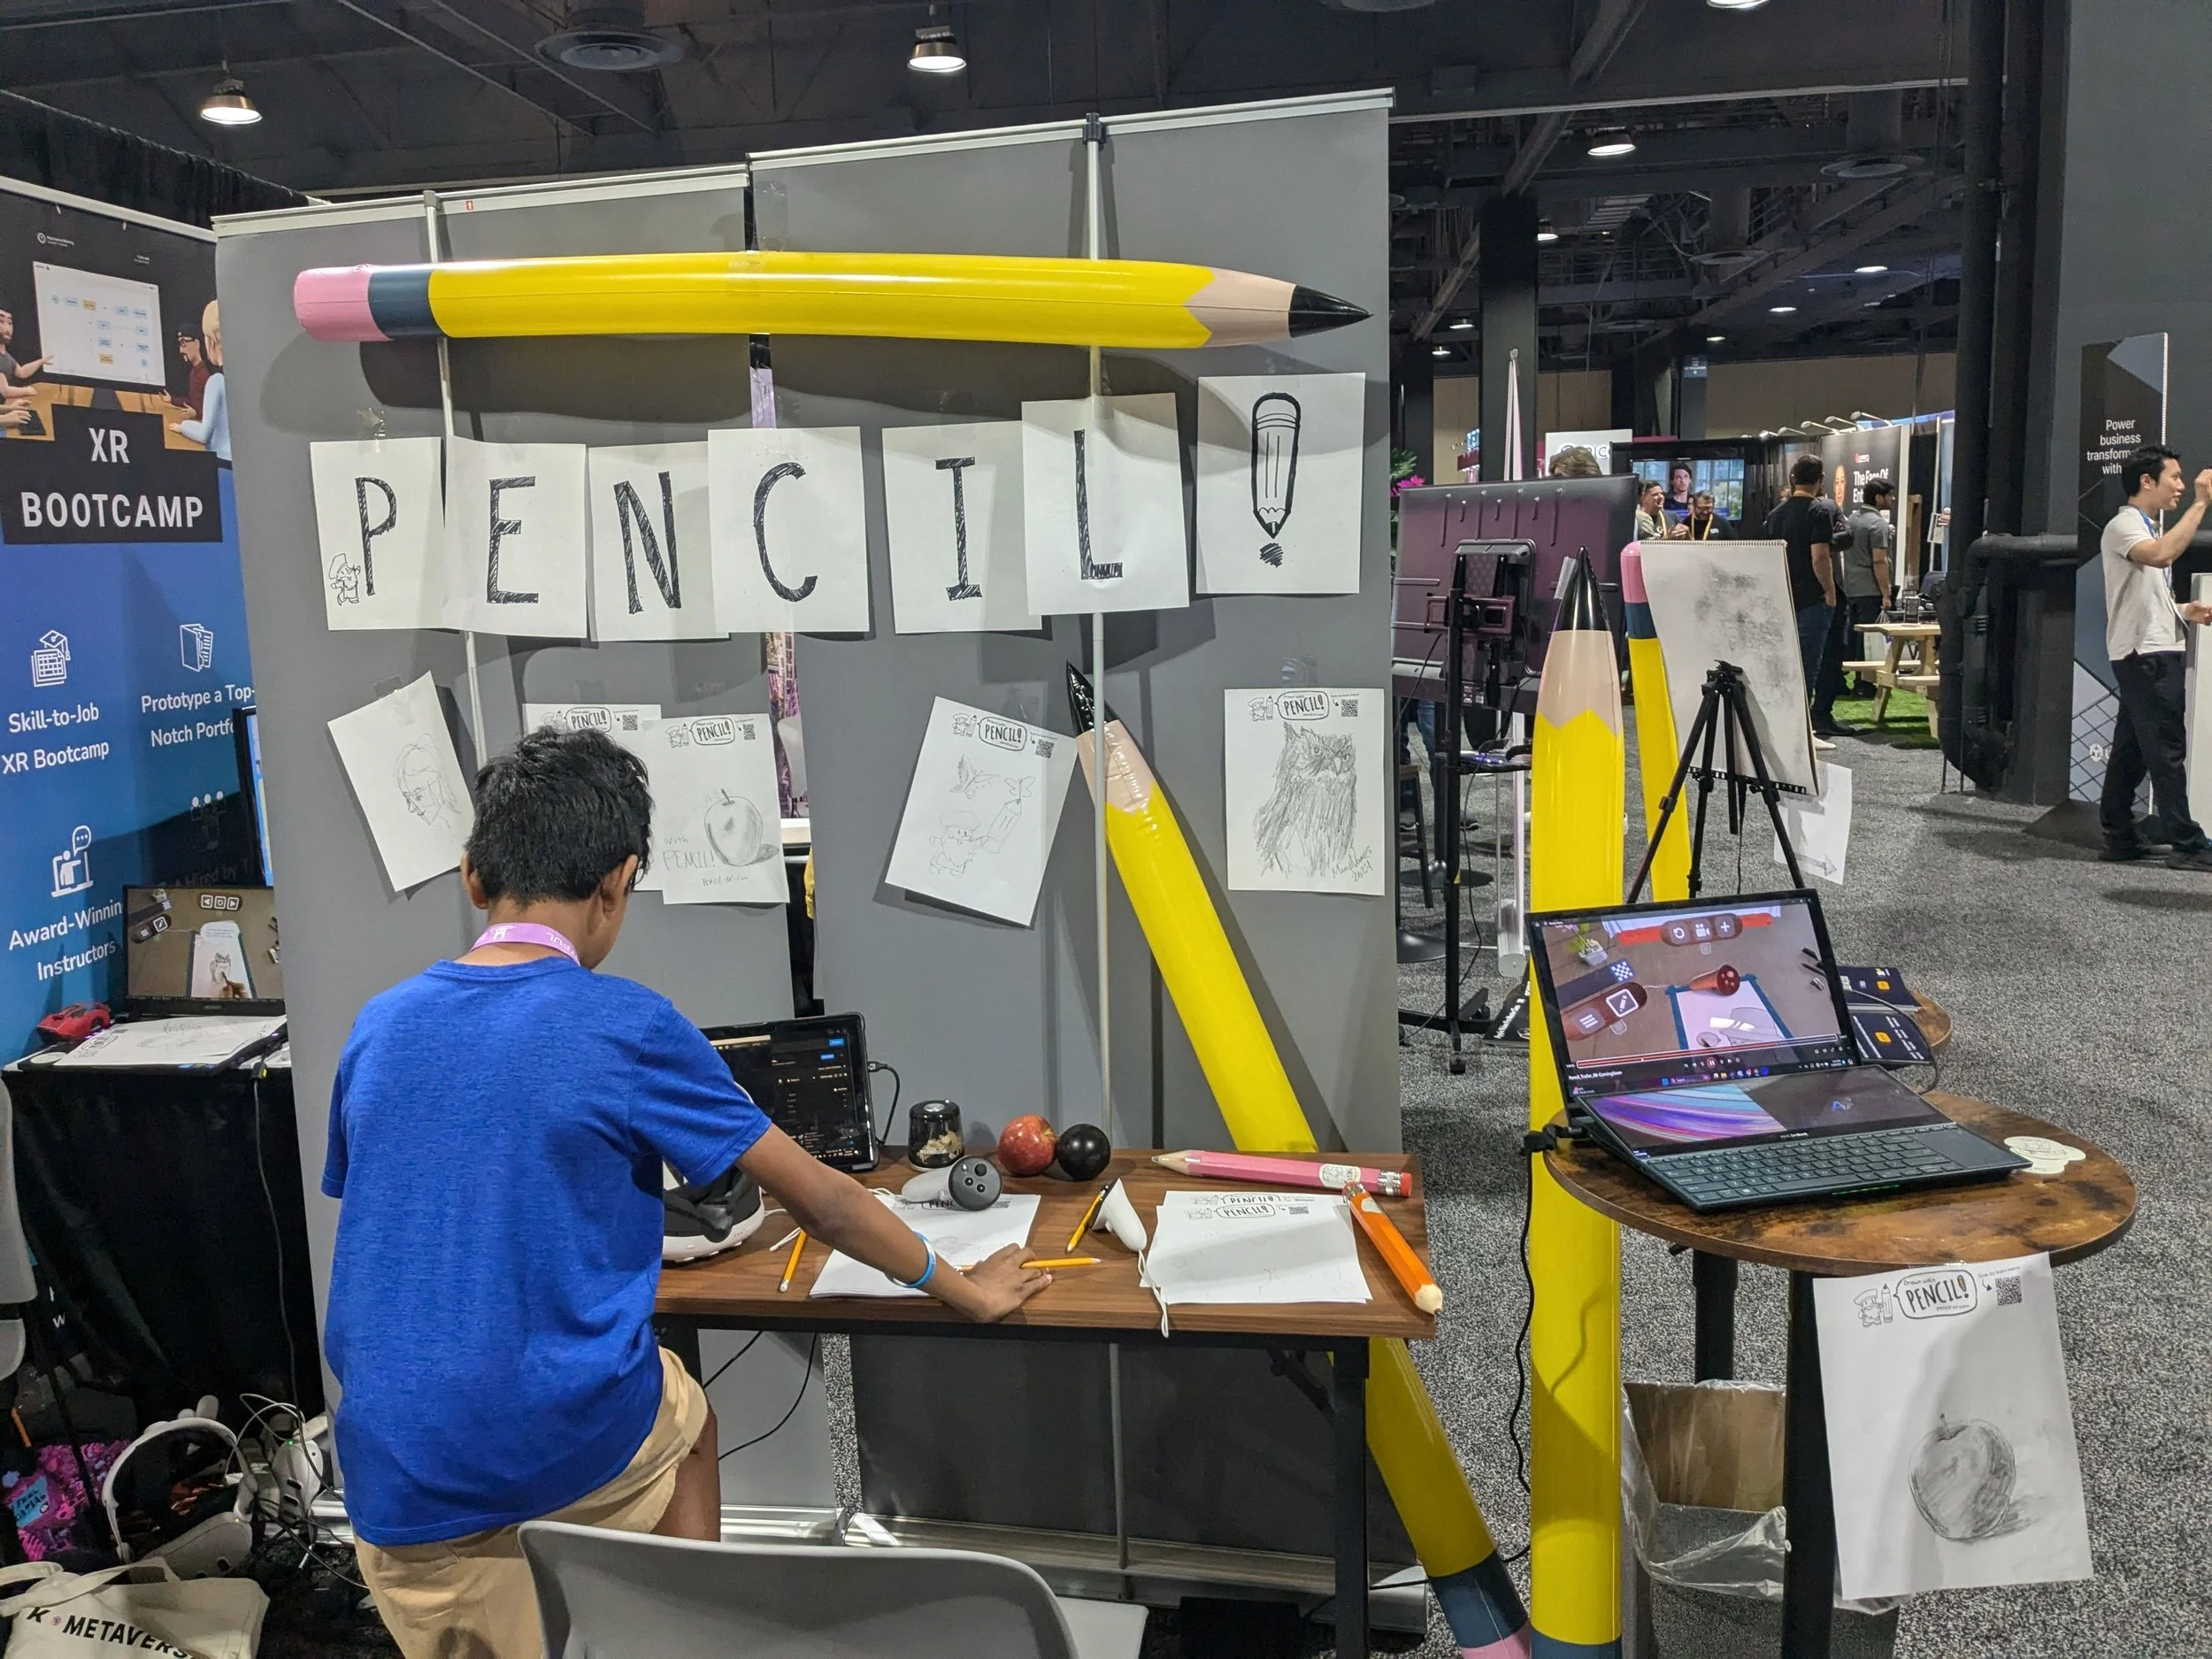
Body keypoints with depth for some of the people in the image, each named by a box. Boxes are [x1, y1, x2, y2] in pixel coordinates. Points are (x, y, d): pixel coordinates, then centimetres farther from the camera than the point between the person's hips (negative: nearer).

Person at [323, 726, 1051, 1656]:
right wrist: (964, 1290, 10)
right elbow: (817, 1199, -5)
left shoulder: (378, 1026, 1)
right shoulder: (628, 1028, -13)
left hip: (396, 1487, 3)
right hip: (575, 1452, -3)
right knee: (684, 1417, 28)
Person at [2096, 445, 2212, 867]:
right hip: (2144, 653, -10)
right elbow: (2162, 555, -31)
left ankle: (2120, 837, 11)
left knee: (2131, 749, 9)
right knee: (2166, 749, -10)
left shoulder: (2148, 530, 24)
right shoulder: (2123, 526, -9)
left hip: (2159, 651, 10)